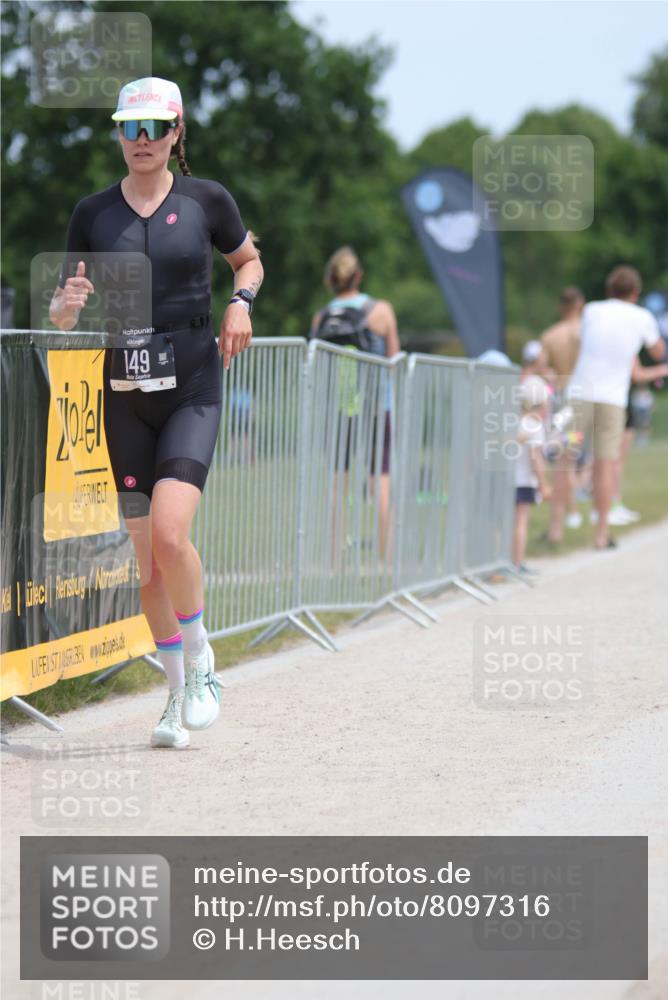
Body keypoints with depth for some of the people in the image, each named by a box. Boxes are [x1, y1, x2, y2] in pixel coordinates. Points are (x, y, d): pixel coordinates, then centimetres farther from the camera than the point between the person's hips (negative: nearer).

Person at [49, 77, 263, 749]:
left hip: (193, 389, -3)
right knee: (147, 560, 5)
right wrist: (68, 304, -16)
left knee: (169, 534, -21)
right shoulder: (93, 212, 5)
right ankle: (178, 694, 19)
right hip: (125, 396, 3)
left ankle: (200, 664, 2)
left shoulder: (205, 200, 1)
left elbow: (248, 259, 20)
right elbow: (61, 315, 8)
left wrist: (240, 303, -1)